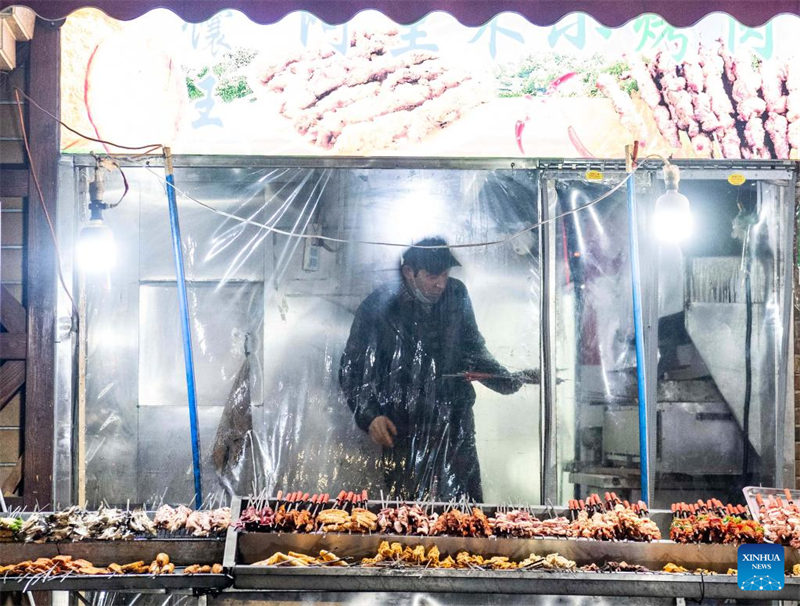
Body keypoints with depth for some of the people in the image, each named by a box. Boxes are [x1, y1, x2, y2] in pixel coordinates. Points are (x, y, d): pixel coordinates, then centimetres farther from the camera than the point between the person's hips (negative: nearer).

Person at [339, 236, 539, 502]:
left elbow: (472, 351, 17)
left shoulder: (456, 296, 6)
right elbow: (352, 371, 0)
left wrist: (510, 380, 3)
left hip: (455, 426, 3)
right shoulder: (378, 307, -5)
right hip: (403, 432, -3)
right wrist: (369, 415, -12)